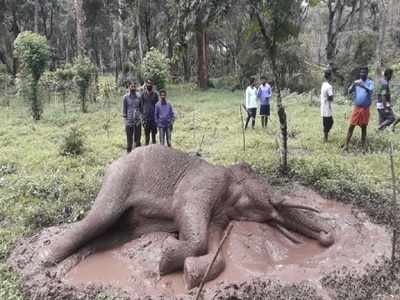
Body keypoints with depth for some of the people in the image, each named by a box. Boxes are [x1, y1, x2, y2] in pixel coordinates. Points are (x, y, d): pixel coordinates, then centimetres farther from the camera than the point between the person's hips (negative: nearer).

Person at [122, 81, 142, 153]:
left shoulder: (138, 97, 8)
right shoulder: (125, 97, 1)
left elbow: (141, 109, 12)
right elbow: (124, 109, 0)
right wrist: (125, 120, -7)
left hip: (138, 121, 2)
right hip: (129, 121, -2)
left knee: (138, 138, 5)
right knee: (129, 138, 3)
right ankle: (129, 151, 11)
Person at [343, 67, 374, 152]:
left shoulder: (370, 82, 1)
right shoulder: (356, 82, 6)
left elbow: (370, 91, -17)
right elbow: (349, 91, -5)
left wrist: (363, 86, -34)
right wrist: (353, 85, -25)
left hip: (365, 108, -1)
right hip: (356, 107, 1)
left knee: (364, 127, 6)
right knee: (351, 126, -1)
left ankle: (363, 147, 12)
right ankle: (346, 146, 3)